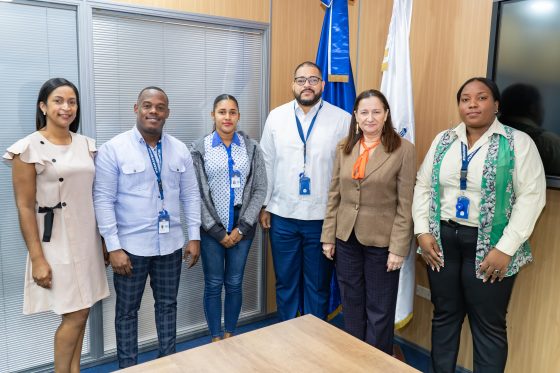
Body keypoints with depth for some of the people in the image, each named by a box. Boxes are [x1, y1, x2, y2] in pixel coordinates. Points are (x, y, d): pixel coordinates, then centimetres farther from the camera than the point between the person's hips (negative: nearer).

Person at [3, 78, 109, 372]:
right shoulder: (29, 148, -9)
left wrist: (105, 241, 11)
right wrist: (38, 258, -13)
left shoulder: (86, 144, 7)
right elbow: (25, 208, -10)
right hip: (56, 243, -5)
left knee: (81, 313, 13)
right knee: (74, 315, 1)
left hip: (87, 239, 5)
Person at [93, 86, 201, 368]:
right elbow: (103, 200, -10)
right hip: (131, 245, -3)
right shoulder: (113, 149, -8)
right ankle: (128, 366, 29)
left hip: (170, 244, 4)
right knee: (127, 310, 11)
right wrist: (113, 247, -14)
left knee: (167, 304, 17)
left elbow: (191, 195, 7)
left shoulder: (180, 149, 4)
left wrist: (194, 237, 3)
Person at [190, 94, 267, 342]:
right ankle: (215, 338, 26)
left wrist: (241, 228, -7)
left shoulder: (251, 147, 2)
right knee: (213, 285, 8)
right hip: (211, 229, -1)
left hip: (242, 228, 1)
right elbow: (196, 194, -5)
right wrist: (218, 231, -8)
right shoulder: (200, 149, -3)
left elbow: (260, 189, -1)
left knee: (234, 284, 11)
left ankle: (229, 335, 30)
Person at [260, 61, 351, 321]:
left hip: (323, 217, -2)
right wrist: (264, 205, 6)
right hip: (282, 215, 2)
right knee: (285, 282, 15)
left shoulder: (341, 119, -4)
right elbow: (266, 164, 6)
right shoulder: (276, 117, 3)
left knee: (318, 285, 12)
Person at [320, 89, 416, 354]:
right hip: (346, 238, 4)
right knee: (351, 306, 18)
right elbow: (334, 195, 6)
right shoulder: (344, 147, 4)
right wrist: (328, 236, 3)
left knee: (379, 311, 10)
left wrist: (399, 248, -12)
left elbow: (405, 204, -10)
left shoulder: (403, 149, -9)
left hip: (381, 241, -4)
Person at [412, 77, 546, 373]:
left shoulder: (518, 142, -4)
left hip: (489, 245, -3)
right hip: (442, 239, 3)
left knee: (488, 325, 8)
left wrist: (505, 249, -15)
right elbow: (422, 186, 8)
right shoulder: (443, 140, 8)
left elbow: (531, 196, -9)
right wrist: (423, 231, -3)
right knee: (444, 315, 14)